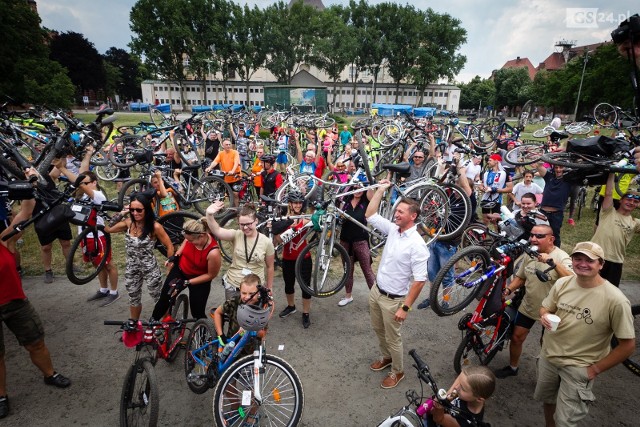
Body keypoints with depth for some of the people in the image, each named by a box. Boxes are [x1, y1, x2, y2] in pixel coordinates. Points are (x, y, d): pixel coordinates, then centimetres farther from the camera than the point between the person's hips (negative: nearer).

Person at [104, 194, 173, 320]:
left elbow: (169, 246, -12)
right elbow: (108, 229, 2)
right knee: (134, 300, 22)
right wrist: (120, 213, -7)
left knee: (159, 300, 10)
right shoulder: (128, 223, -5)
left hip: (150, 270, -5)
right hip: (131, 270, 5)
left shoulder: (155, 227, -19)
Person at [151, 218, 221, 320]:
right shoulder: (192, 237, -24)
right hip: (180, 270, 5)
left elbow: (211, 275, -21)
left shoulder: (213, 253, -38)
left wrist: (187, 282, -19)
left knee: (197, 313, 2)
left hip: (199, 279, -5)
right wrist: (175, 256, -8)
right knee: (163, 300, 18)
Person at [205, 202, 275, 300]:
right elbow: (217, 231, -27)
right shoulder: (236, 235, -9)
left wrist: (269, 289, 7)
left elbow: (269, 267, 1)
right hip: (232, 286, 1)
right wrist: (209, 215, -45)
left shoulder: (266, 242, -10)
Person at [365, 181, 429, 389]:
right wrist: (381, 189, -4)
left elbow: (420, 280, -24)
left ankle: (398, 372, 36)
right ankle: (386, 357, 50)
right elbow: (370, 215, 2)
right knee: (378, 329, 25)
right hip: (376, 291, 7)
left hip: (393, 299, -7)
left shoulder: (417, 245, -25)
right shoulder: (393, 229, -4)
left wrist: (405, 307, -23)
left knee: (392, 338, 12)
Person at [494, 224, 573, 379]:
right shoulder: (529, 255, -3)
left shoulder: (561, 257, -19)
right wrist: (508, 289, -8)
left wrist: (552, 262, -46)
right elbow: (520, 277, 9)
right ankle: (512, 367, 34)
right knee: (516, 337, 12)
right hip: (528, 307, 5)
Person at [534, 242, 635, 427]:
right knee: (547, 400, 25)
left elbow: (628, 345, -14)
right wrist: (545, 316, -17)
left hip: (579, 368, -4)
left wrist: (595, 369, -11)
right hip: (548, 356, 5)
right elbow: (545, 308, 8)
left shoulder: (615, 300, -22)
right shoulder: (562, 283, -7)